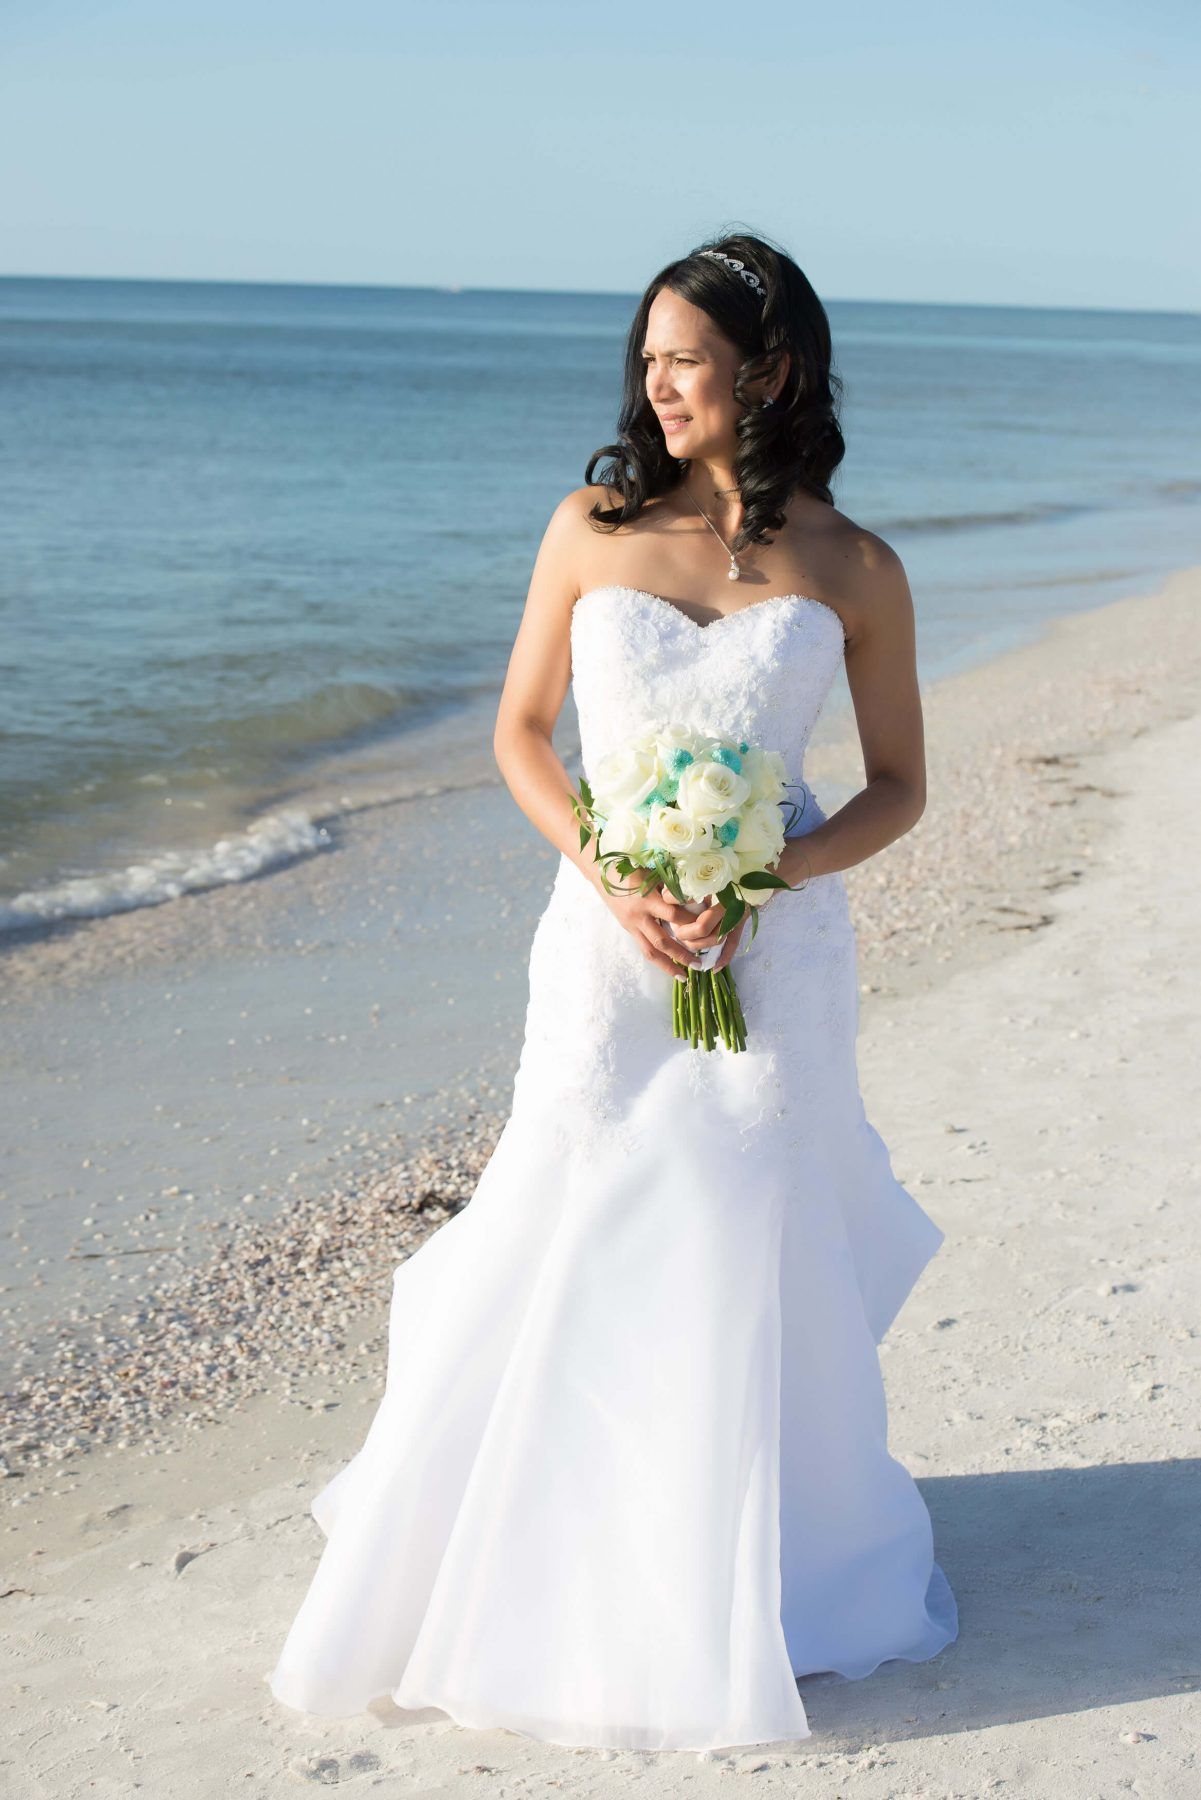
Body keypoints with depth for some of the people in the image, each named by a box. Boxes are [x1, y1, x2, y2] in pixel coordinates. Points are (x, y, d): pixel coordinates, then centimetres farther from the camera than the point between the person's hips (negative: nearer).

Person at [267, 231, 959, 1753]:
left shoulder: (853, 571, 0)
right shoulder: (594, 527, 2)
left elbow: (899, 787, 5)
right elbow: (520, 731, 6)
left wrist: (759, 878, -12)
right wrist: (609, 879, -10)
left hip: (774, 947, 0)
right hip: (608, 937, 1)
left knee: (755, 1259, 6)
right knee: (567, 1249, 4)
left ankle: (760, 1577, 27)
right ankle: (545, 1560, 25)